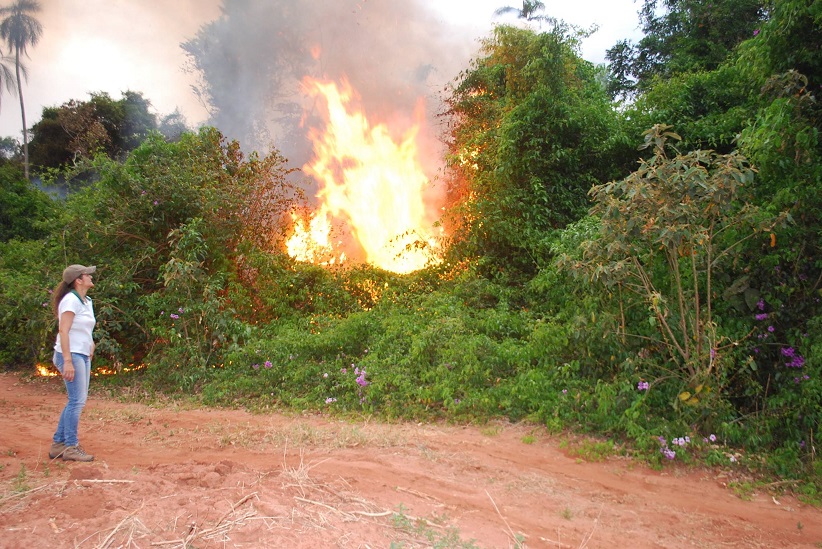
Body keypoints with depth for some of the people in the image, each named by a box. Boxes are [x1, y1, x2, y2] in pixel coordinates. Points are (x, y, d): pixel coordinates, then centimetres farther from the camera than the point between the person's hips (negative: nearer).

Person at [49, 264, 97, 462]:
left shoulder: (86, 301, 14)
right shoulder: (71, 300, -12)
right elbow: (63, 331, -18)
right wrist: (68, 361, -22)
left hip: (83, 356, 9)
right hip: (71, 355, -9)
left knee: (76, 401, 12)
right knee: (77, 401, -7)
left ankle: (58, 444, 20)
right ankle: (71, 447, 2)